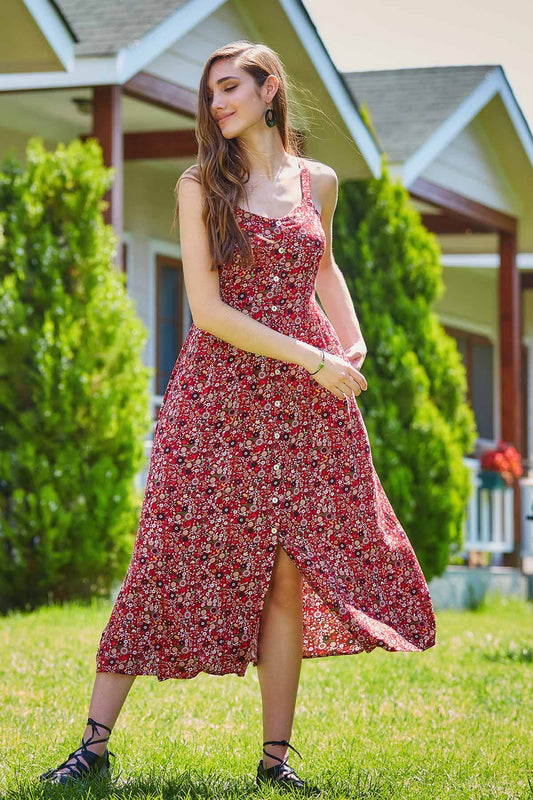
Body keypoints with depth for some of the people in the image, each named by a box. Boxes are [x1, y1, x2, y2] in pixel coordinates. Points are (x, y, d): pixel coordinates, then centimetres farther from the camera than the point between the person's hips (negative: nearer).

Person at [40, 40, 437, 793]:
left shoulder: (318, 181, 10)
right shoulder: (201, 186, -1)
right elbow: (207, 308, -9)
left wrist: (352, 341, 11)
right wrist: (311, 359, -14)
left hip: (307, 401, 3)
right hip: (219, 392, -3)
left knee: (291, 574, 0)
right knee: (172, 561, -5)